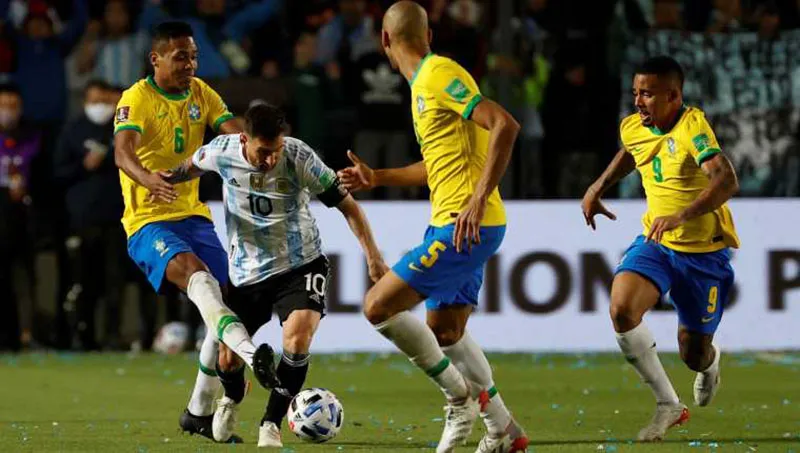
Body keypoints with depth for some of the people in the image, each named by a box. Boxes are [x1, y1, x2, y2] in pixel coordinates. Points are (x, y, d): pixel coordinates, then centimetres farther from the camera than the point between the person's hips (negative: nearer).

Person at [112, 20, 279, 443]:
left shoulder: (201, 94, 7)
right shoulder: (137, 99, -11)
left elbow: (235, 131, -7)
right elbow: (123, 151, -28)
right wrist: (147, 179, -50)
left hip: (193, 215, 7)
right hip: (149, 221, -7)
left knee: (227, 299, 3)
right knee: (195, 272, -33)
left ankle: (200, 412, 16)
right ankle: (250, 352, -53)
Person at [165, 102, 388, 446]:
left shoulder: (299, 157, -22)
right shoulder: (222, 152, -15)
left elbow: (347, 205, -13)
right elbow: (191, 167, 12)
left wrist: (373, 257, -16)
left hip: (301, 265, -2)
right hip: (247, 272, 2)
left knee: (297, 339, -27)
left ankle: (271, 424, -8)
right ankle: (231, 400, 45)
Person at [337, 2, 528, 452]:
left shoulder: (439, 74, -13)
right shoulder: (424, 82, 18)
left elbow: (504, 125, -23)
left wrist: (479, 199, -27)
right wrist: (377, 177, 27)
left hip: (465, 225, -10)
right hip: (450, 225, 10)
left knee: (379, 306, -11)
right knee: (444, 331, 17)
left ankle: (462, 397, -2)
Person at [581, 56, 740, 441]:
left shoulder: (692, 127, -25)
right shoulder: (632, 128, -3)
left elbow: (726, 181, -40)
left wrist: (683, 215, -51)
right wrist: (598, 188, 15)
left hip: (704, 251, -5)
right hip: (655, 242, 5)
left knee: (693, 355, 5)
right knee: (621, 311, -24)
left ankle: (710, 362, 48)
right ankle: (668, 405, -8)